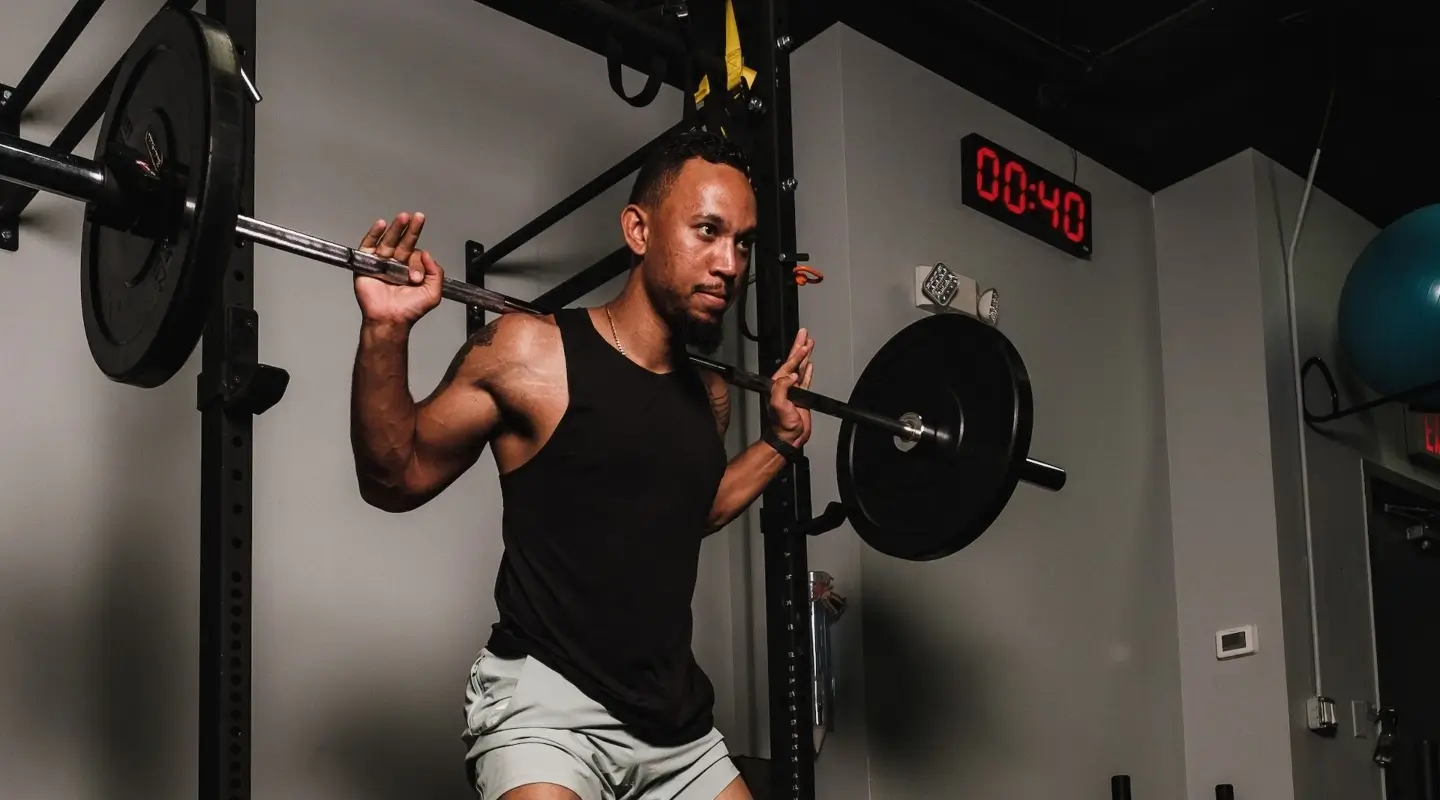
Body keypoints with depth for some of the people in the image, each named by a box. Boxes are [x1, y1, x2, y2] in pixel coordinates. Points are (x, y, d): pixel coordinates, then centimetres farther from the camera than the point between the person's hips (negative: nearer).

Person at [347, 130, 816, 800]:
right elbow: (395, 480, -3)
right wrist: (385, 333, -14)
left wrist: (779, 441, 21)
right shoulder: (529, 354, -8)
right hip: (546, 704, -7)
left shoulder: (709, 394, 9)